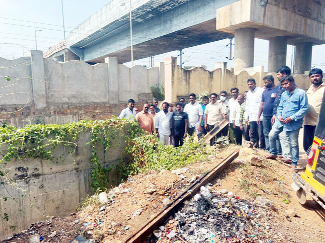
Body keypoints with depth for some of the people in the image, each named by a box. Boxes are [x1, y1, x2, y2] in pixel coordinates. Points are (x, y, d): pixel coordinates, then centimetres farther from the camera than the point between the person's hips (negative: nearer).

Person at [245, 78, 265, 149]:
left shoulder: (261, 91, -3)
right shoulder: (248, 93, 19)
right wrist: (246, 117, 17)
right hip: (252, 117, 6)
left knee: (261, 134, -4)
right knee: (253, 134, 9)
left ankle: (262, 148, 5)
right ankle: (253, 146, 18)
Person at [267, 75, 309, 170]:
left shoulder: (301, 93, -10)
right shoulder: (284, 94, 10)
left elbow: (304, 109, -13)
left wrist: (292, 118, -19)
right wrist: (279, 116, -3)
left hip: (293, 123, -6)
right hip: (281, 121, 6)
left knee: (294, 144, 2)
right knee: (271, 135, 9)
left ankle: (294, 163, 16)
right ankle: (273, 154, 29)